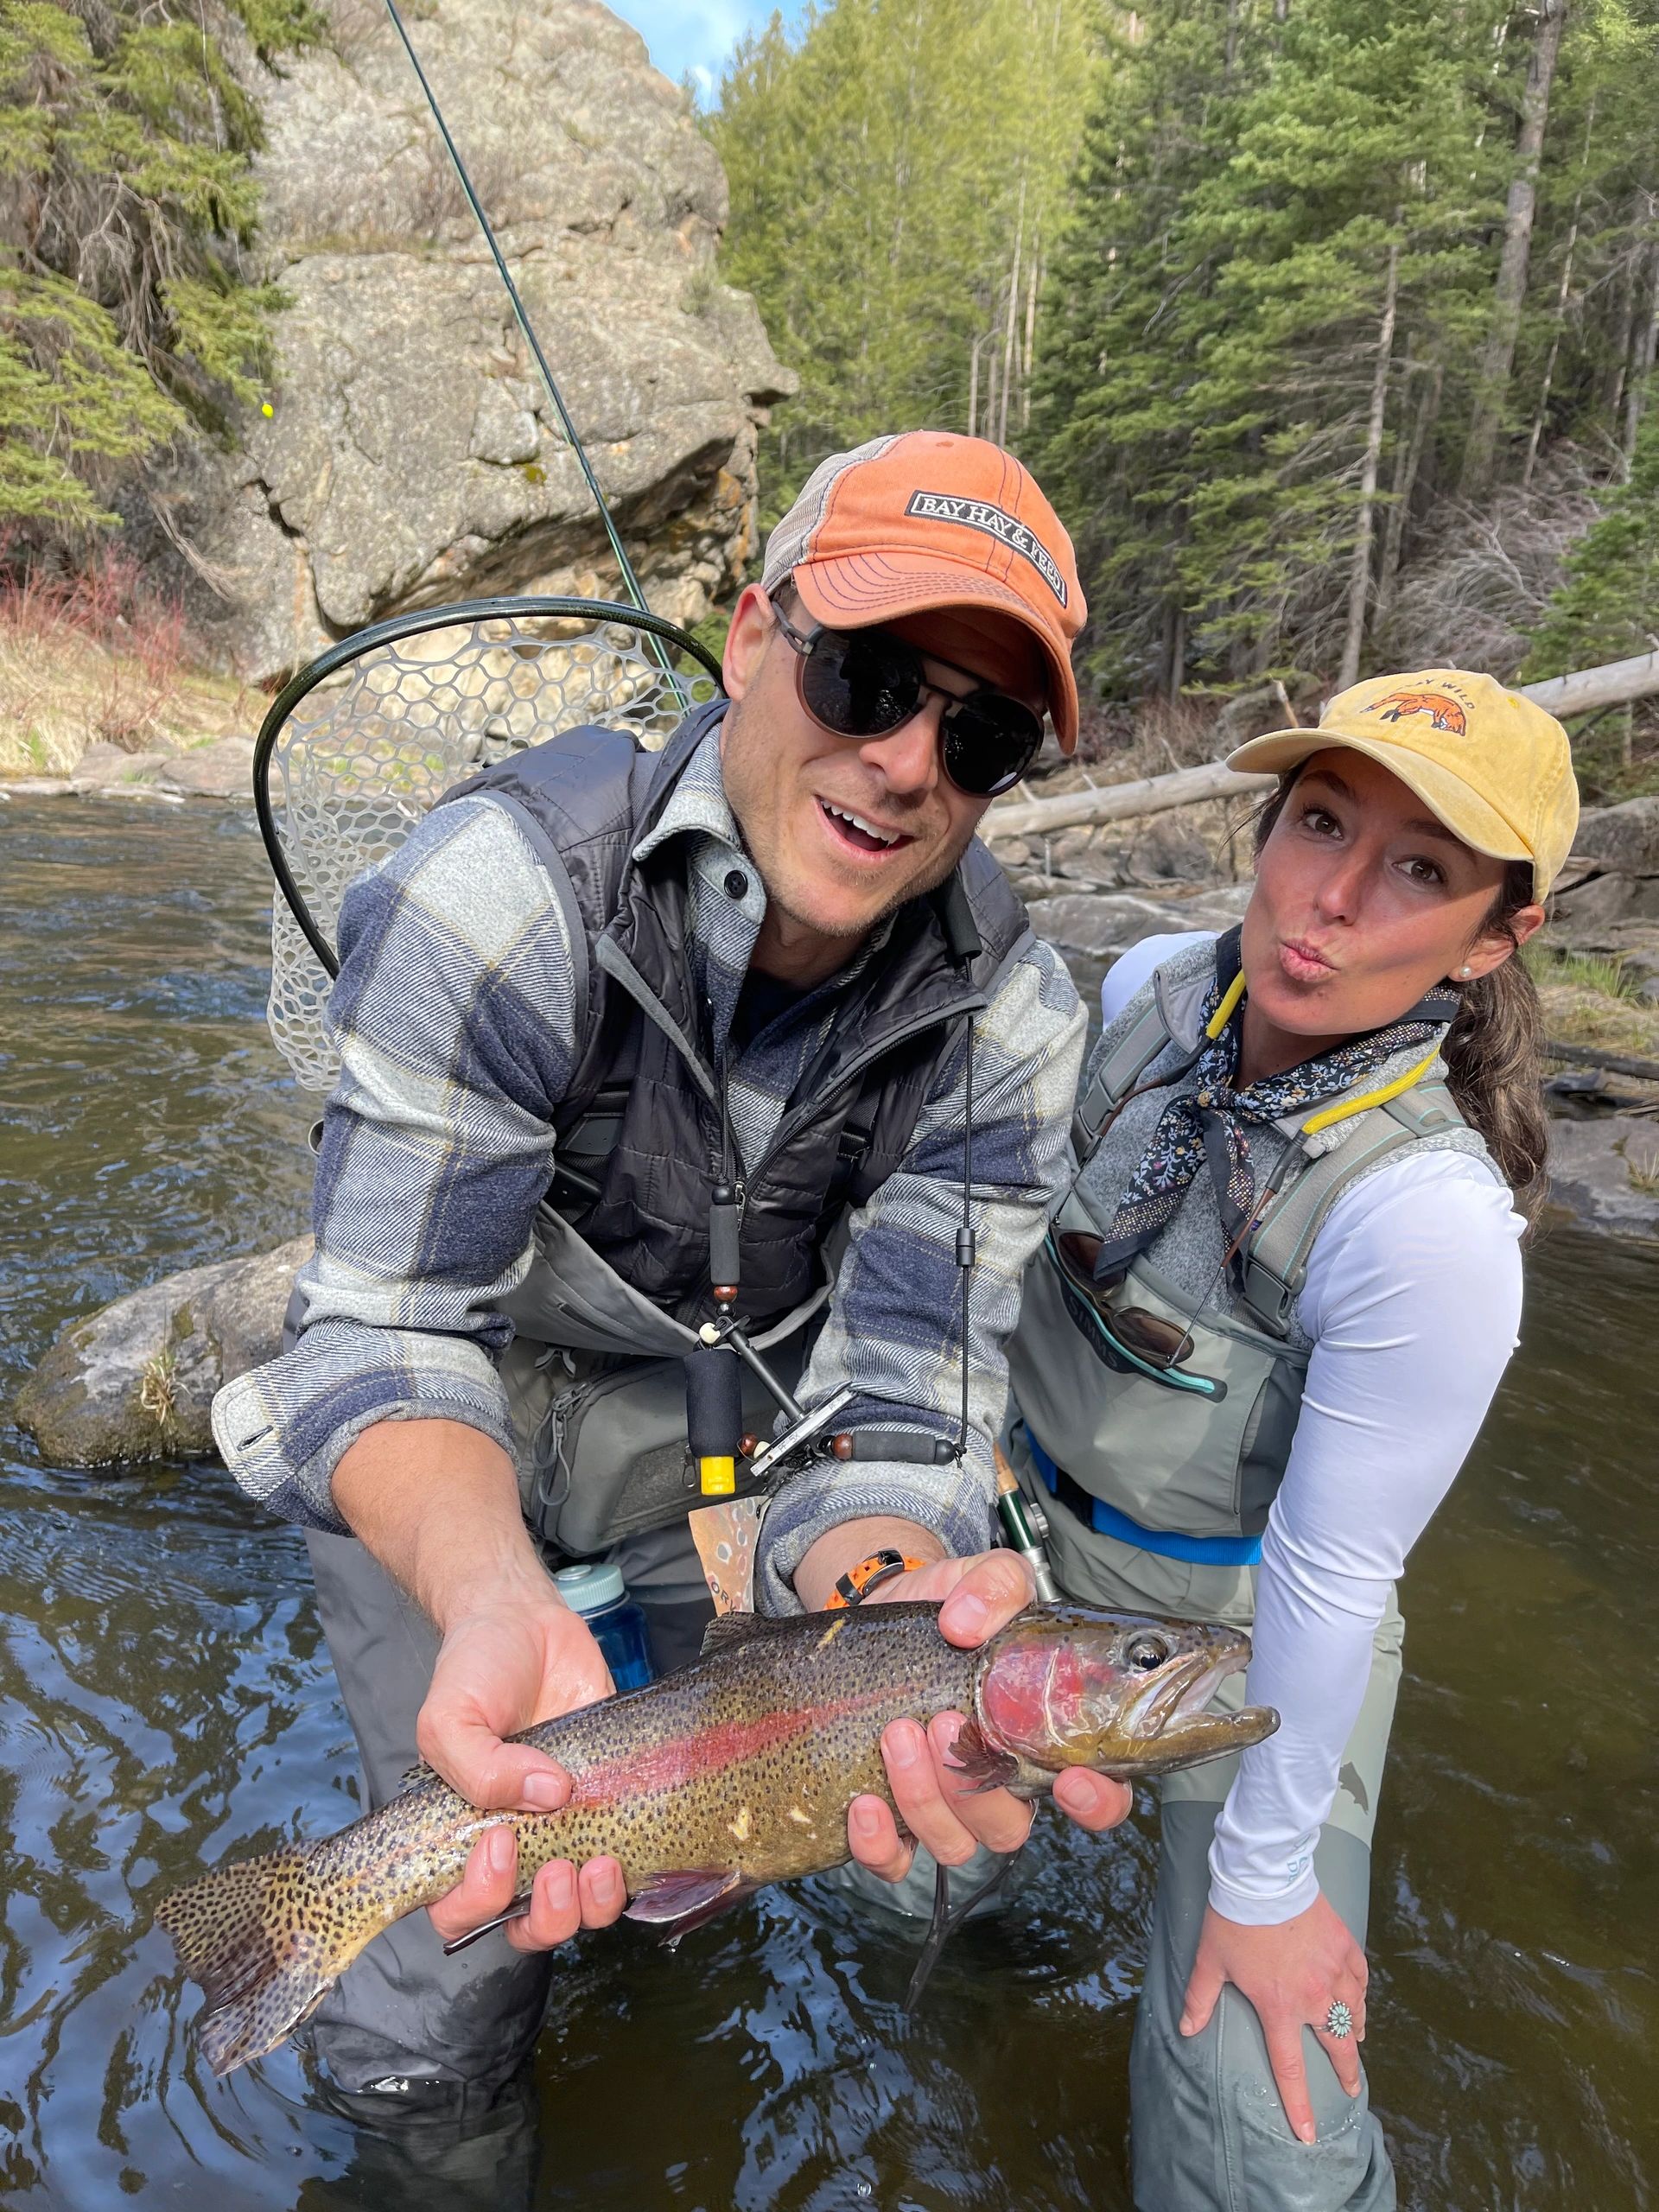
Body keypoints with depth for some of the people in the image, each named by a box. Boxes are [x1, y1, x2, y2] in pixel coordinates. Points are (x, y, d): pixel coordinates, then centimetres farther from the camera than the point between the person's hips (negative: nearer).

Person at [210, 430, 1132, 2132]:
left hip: (729, 1409, 3)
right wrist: (497, 1601, -46)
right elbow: (391, 1337, -27)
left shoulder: (1010, 1024, -20)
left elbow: (900, 1404, -21)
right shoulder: (502, 888, -30)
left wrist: (889, 1602, -44)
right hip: (454, 1423, -2)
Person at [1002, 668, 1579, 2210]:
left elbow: (1327, 1579, -25)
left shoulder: (1432, 1219, -34)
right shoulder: (1154, 993, -16)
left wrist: (1263, 1880, -12)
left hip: (1238, 1626, -5)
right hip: (1029, 1530, 6)